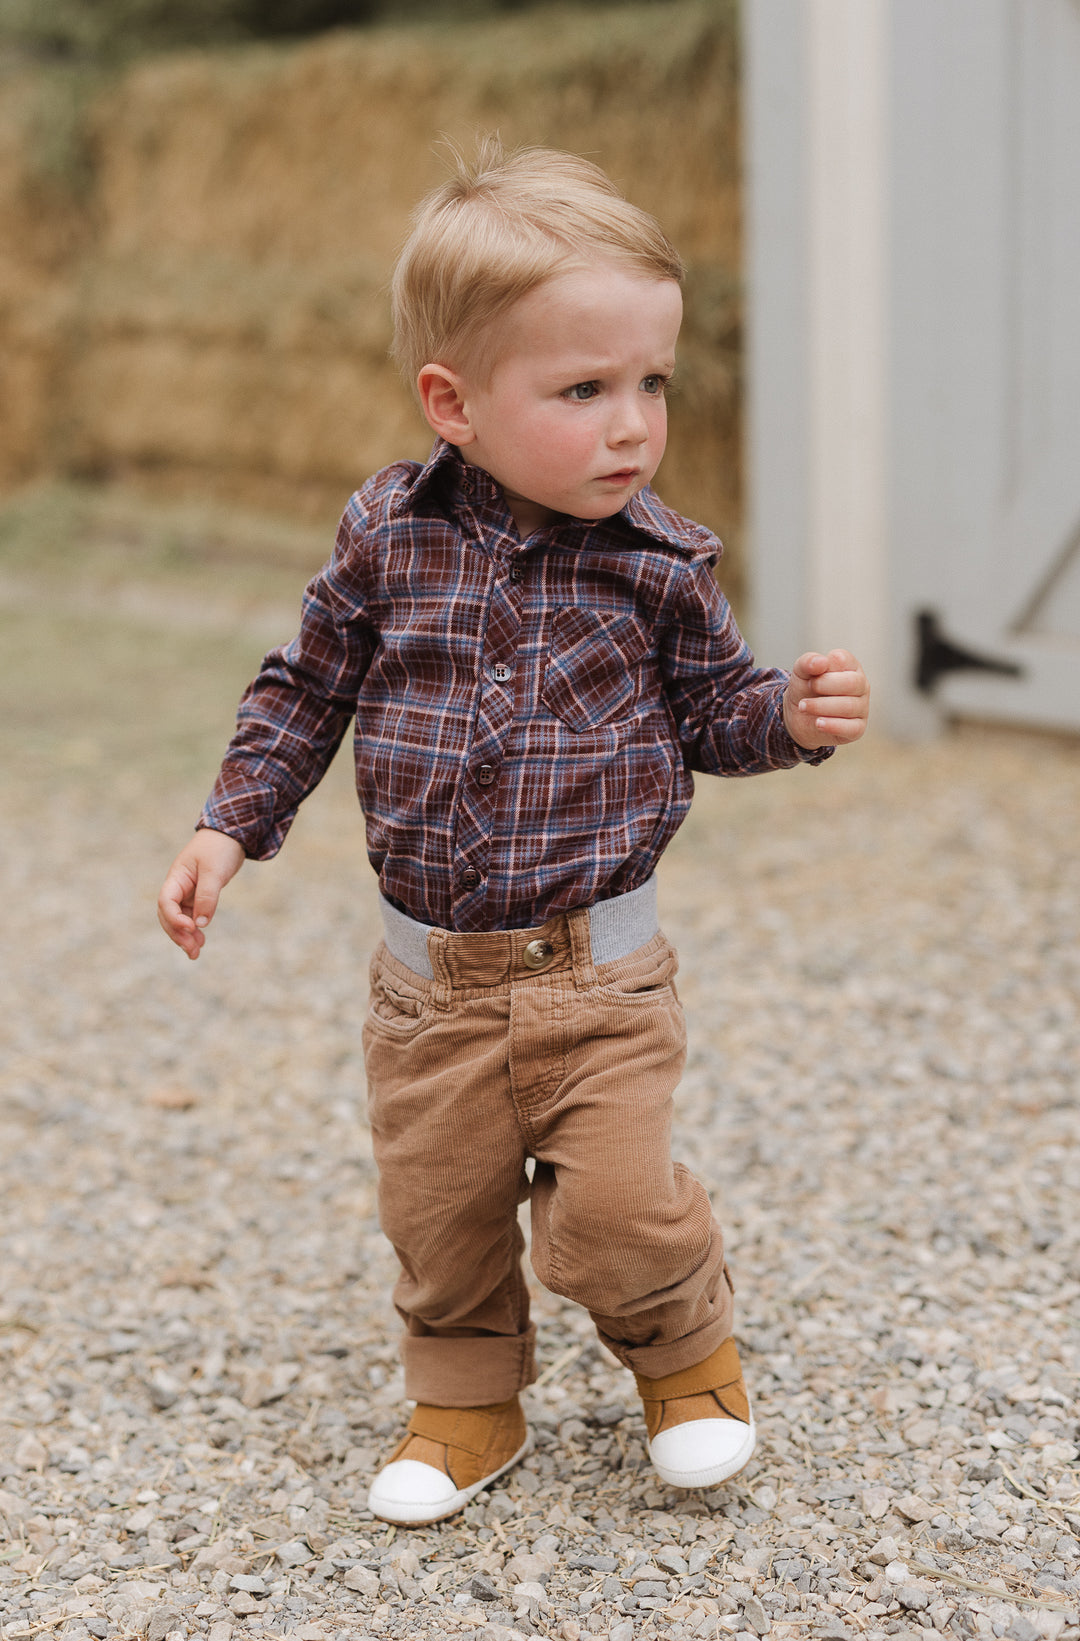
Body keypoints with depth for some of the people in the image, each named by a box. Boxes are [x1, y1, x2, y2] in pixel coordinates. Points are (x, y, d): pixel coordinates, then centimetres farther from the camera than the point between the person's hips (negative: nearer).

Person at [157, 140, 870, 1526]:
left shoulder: (659, 565, -8)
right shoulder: (386, 536, -7)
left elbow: (710, 711, 4)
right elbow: (305, 689, 5)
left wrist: (791, 715, -16)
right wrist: (230, 827, 1)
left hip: (601, 972, -1)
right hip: (429, 977, 2)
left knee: (612, 1213, -8)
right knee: (439, 1214, 11)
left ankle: (686, 1352, 25)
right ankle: (467, 1403, 37)